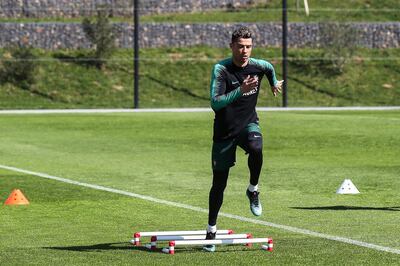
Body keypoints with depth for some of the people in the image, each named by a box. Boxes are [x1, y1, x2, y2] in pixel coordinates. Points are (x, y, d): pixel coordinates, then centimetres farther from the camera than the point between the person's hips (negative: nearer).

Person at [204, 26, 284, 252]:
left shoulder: (259, 66, -7)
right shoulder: (221, 69, -19)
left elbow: (270, 68, 20)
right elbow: (215, 103, -30)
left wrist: (274, 84, 39)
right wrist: (240, 91, -40)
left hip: (248, 123, 2)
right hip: (225, 130, -2)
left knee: (256, 148, -35)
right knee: (219, 182, 4)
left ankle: (253, 191, -9)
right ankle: (211, 230, 20)